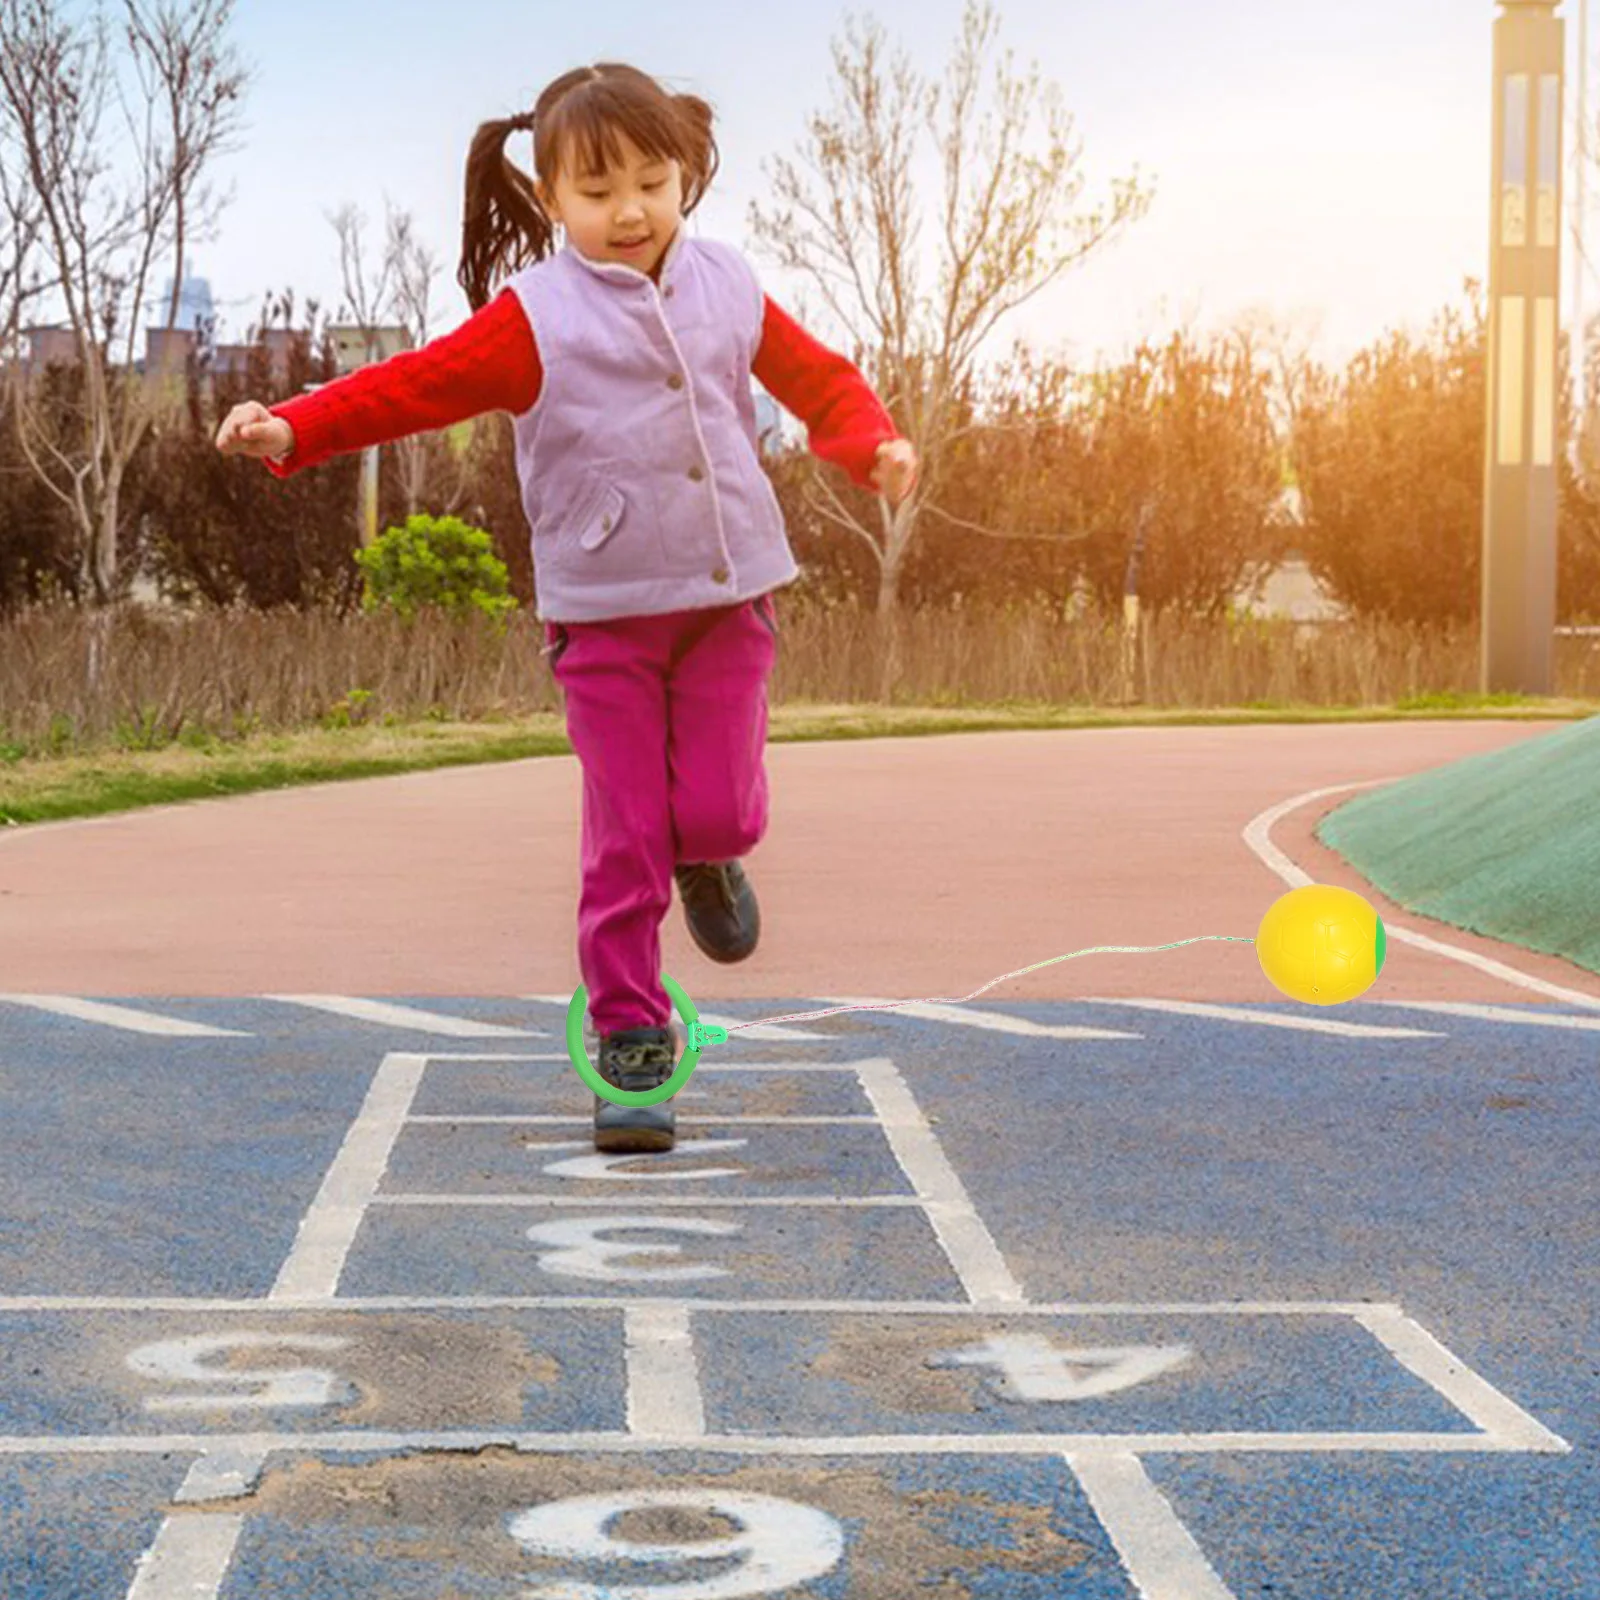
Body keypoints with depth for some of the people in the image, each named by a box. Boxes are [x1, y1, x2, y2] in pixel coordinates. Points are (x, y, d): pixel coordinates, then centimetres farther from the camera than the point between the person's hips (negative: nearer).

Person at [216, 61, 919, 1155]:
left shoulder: (729, 291, 6)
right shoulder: (536, 316, -5)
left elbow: (817, 377, 15)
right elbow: (417, 386, -11)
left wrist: (875, 444, -5)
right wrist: (294, 429, -23)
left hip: (730, 597, 3)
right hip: (605, 612, -2)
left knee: (718, 811, -5)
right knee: (625, 837, -4)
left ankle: (708, 854, 34)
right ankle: (632, 1040, 7)